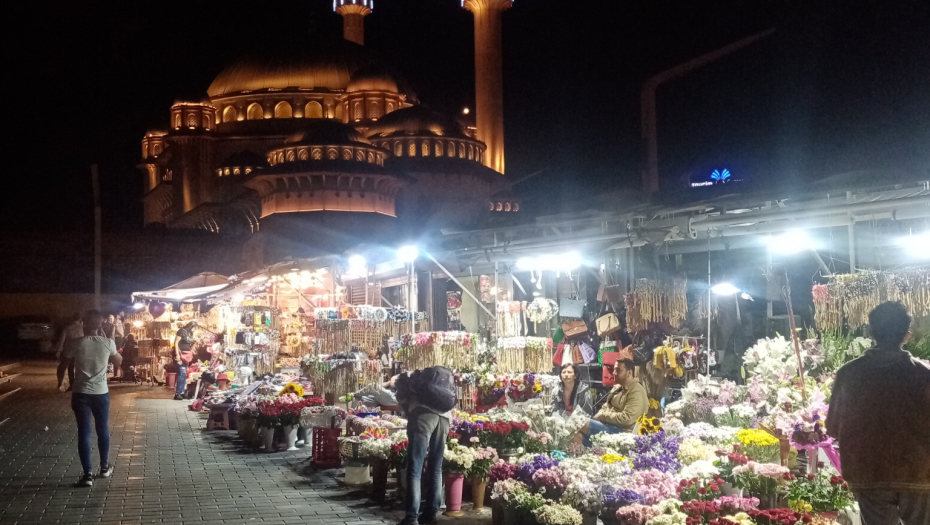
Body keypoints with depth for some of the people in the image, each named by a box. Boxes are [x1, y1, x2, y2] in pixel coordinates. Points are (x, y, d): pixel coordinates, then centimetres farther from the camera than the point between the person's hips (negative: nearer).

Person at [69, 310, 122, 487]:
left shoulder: (76, 344, -9)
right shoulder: (108, 343, -5)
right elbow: (118, 361, 14)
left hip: (81, 393, -2)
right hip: (101, 393, 2)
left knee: (84, 433, 2)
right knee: (102, 429, 18)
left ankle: (88, 474, 0)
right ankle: (105, 467, 30)